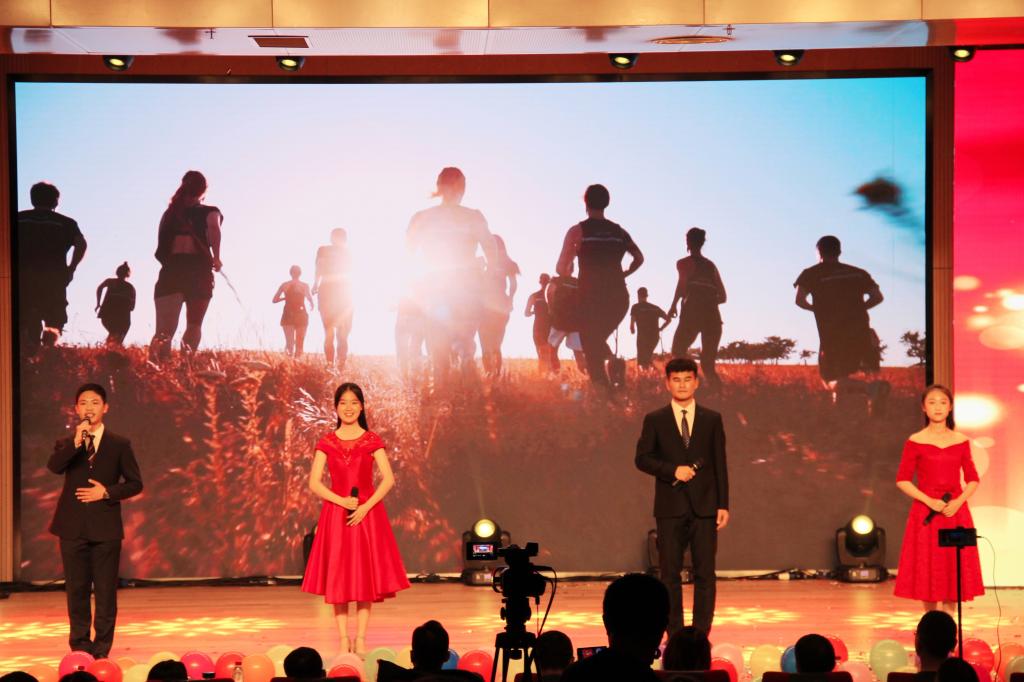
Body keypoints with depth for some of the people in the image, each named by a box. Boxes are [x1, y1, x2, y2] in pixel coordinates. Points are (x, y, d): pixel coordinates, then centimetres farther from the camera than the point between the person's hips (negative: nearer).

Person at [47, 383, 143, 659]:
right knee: (77, 590, 5)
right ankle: (80, 647, 15)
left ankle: (101, 650, 7)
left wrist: (106, 492, -8)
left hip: (105, 527, -1)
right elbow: (54, 467, -12)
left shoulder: (119, 444, 6)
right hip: (73, 527, 1)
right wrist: (76, 442, -23)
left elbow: (135, 483, 6)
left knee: (106, 591, 0)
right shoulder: (66, 444, 9)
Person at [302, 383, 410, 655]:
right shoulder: (326, 443, 4)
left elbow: (388, 479, -4)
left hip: (367, 512, -1)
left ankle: (361, 639, 4)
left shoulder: (372, 441, 2)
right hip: (335, 511, 1)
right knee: (338, 577, -1)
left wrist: (366, 506, -15)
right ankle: (343, 640, 5)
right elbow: (314, 482, -2)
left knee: (365, 575, -1)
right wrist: (342, 501, -15)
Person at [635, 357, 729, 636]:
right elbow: (642, 459, 2)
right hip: (670, 508, 0)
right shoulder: (655, 420, 5)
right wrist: (673, 470, -13)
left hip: (704, 506, 1)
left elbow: (720, 463, 6)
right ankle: (674, 636, 9)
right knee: (670, 574, 2)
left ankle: (701, 635, 5)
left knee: (705, 573, 0)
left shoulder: (712, 419, 8)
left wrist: (723, 505, 1)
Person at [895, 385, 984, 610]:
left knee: (952, 568, 2)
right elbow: (902, 480, -3)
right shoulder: (915, 442, -2)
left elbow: (973, 480, 7)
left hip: (955, 511, 2)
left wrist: (958, 502, -10)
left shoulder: (961, 441, 6)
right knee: (927, 568, -1)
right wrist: (929, 501, -14)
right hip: (926, 512, -2)